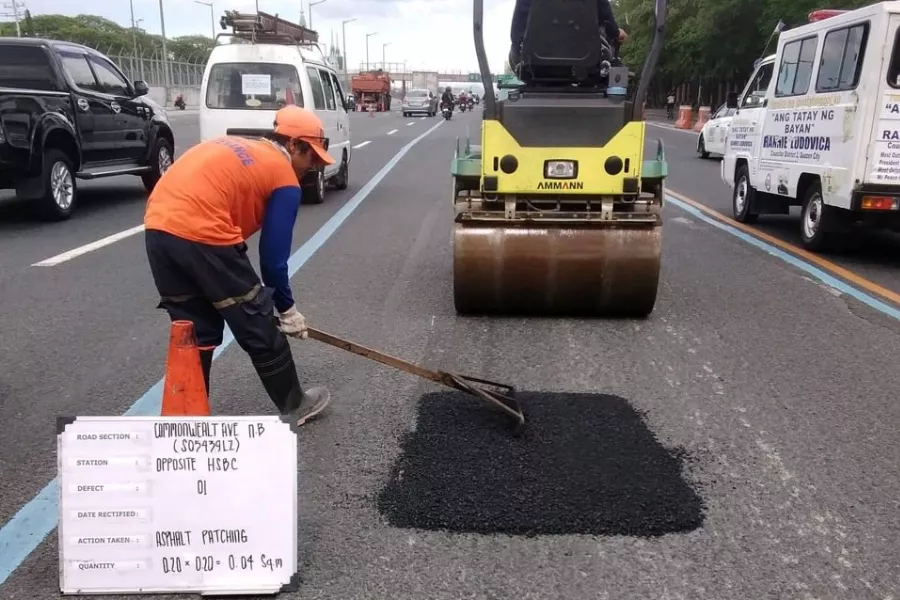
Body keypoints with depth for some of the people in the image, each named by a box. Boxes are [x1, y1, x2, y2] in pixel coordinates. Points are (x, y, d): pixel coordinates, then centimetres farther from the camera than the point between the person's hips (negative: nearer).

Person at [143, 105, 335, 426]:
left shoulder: (234, 147, 26)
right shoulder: (285, 178, 5)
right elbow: (273, 257, 3)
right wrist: (287, 309, 18)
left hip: (157, 228, 8)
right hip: (203, 234, -7)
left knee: (195, 331, 21)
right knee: (259, 326, 11)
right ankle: (295, 403, 28)